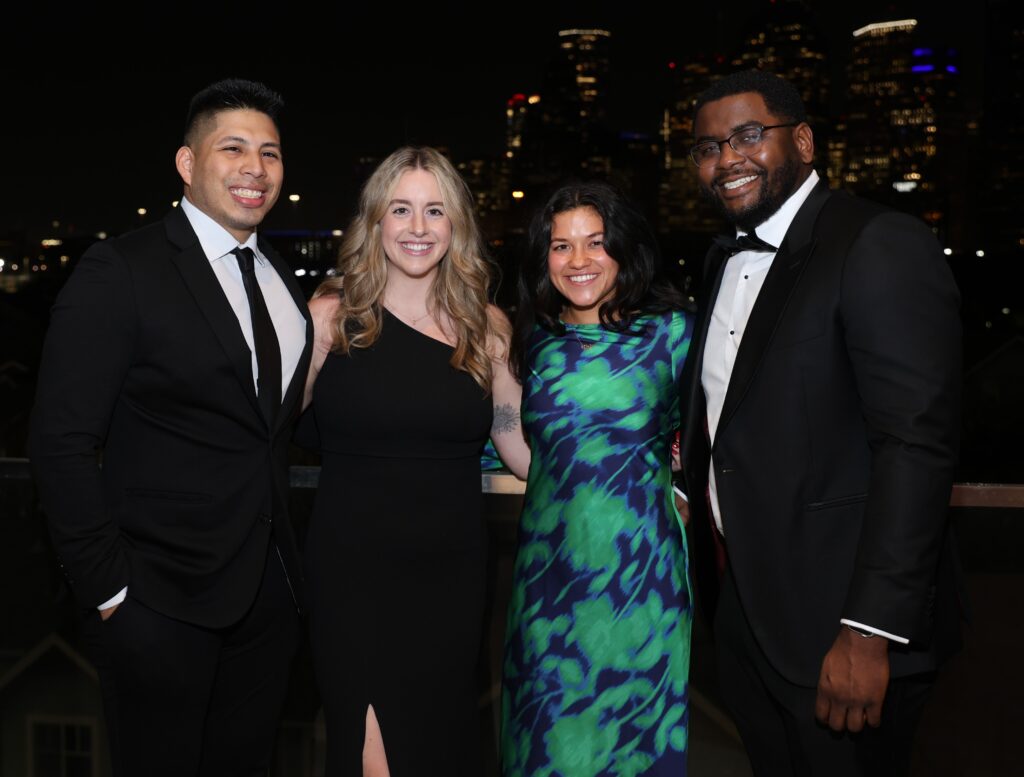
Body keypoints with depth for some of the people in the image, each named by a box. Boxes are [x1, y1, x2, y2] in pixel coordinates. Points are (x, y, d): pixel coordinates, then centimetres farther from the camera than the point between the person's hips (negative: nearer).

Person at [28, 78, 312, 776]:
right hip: (161, 605, -6)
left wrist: (289, 558, 8)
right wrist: (109, 589, -14)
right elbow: (63, 444, -13)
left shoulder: (284, 280, 9)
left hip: (270, 592, 6)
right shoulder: (120, 272, -11)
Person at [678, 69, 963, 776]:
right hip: (743, 607, 8)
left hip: (836, 618, -7)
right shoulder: (724, 261, 11)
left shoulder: (881, 246, -16)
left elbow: (918, 443, -23)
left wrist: (870, 632, -26)